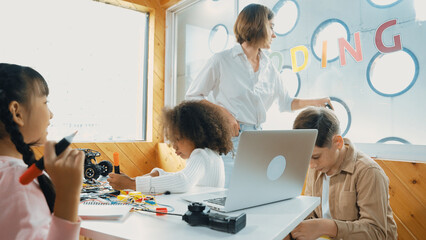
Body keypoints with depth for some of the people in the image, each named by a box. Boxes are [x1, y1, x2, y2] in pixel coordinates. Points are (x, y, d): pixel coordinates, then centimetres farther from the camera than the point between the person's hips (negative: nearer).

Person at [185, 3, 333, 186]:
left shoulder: (268, 67, 11)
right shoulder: (222, 61, -5)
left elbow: (285, 102, 22)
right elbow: (192, 96, -3)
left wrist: (316, 102, 16)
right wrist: (223, 112, -14)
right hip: (229, 138, -5)